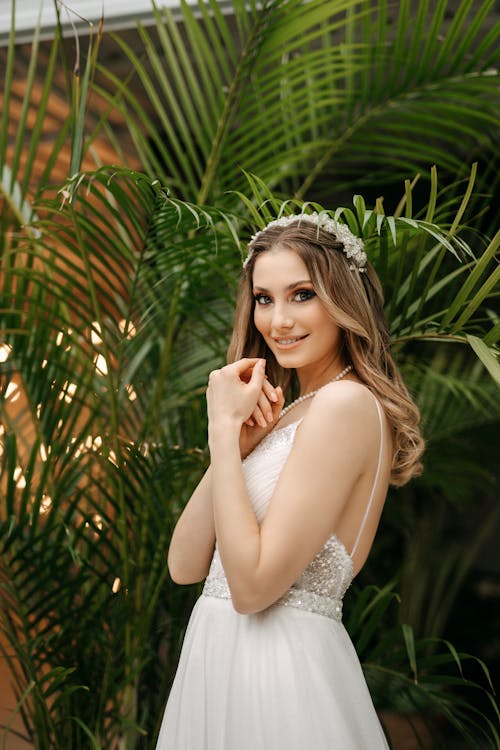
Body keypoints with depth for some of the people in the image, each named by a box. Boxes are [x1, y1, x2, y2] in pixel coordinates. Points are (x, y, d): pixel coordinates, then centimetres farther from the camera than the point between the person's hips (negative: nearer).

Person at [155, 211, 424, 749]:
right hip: (217, 659, 8)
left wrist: (225, 428, -17)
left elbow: (253, 586, -22)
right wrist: (237, 441, -8)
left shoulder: (347, 403, -17)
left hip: (279, 666, -8)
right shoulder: (289, 414, 9)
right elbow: (185, 566, 2)